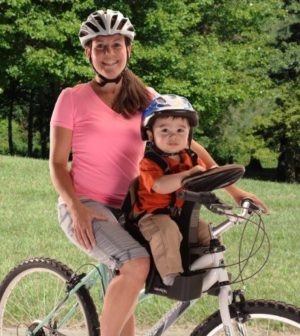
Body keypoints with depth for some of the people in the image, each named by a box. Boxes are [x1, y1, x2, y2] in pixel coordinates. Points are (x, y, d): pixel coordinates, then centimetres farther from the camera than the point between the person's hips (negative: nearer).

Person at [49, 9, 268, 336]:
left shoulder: (144, 98, 8)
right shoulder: (72, 98, -2)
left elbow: (187, 144, 6)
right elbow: (57, 162, -3)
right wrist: (77, 208, -20)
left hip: (126, 209, 5)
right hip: (85, 207, -5)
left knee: (122, 300, 8)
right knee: (137, 264, -29)